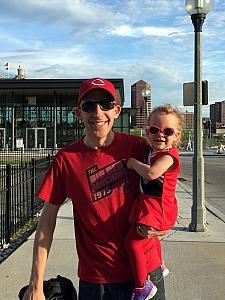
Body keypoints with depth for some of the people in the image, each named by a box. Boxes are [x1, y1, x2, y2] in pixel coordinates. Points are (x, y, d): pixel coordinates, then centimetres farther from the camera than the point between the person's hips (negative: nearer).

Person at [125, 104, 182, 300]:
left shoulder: (168, 155, -20)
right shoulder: (153, 151, 10)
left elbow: (151, 173, -35)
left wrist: (134, 163, -21)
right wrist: (136, 163, 8)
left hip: (155, 207, -10)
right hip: (150, 204, 10)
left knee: (133, 241, -10)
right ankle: (159, 266, 52)